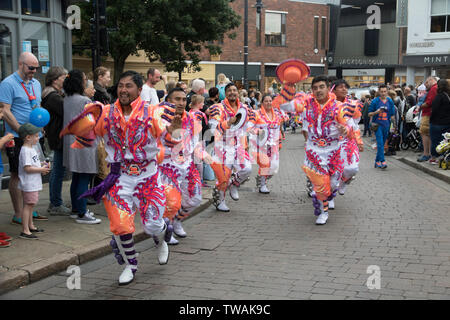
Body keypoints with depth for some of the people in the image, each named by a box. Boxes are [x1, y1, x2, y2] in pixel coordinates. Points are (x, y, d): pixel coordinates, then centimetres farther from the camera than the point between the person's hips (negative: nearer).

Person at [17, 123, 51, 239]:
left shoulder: (31, 148, 14)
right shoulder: (25, 151, -19)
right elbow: (27, 168, -24)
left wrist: (43, 166, 8)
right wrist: (41, 169, -17)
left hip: (34, 183, 10)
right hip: (28, 184, -10)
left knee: (30, 204, 19)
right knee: (28, 205, -8)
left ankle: (30, 226, 31)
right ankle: (25, 231, -5)